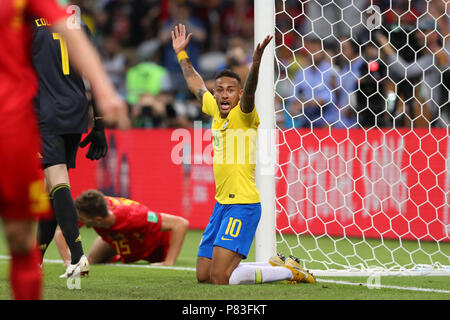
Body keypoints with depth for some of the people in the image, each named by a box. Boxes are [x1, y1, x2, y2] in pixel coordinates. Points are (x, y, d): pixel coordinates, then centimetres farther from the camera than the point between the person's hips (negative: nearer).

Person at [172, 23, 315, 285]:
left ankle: (290, 272, 0)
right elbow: (197, 86, 30)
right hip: (222, 204, 9)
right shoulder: (217, 111, 13)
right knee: (203, 275, 10)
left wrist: (255, 66, -47)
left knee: (220, 278, -17)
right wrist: (181, 53, 37)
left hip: (243, 205, -9)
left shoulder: (244, 115, -8)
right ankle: (277, 266, 23)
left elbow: (249, 93, -29)